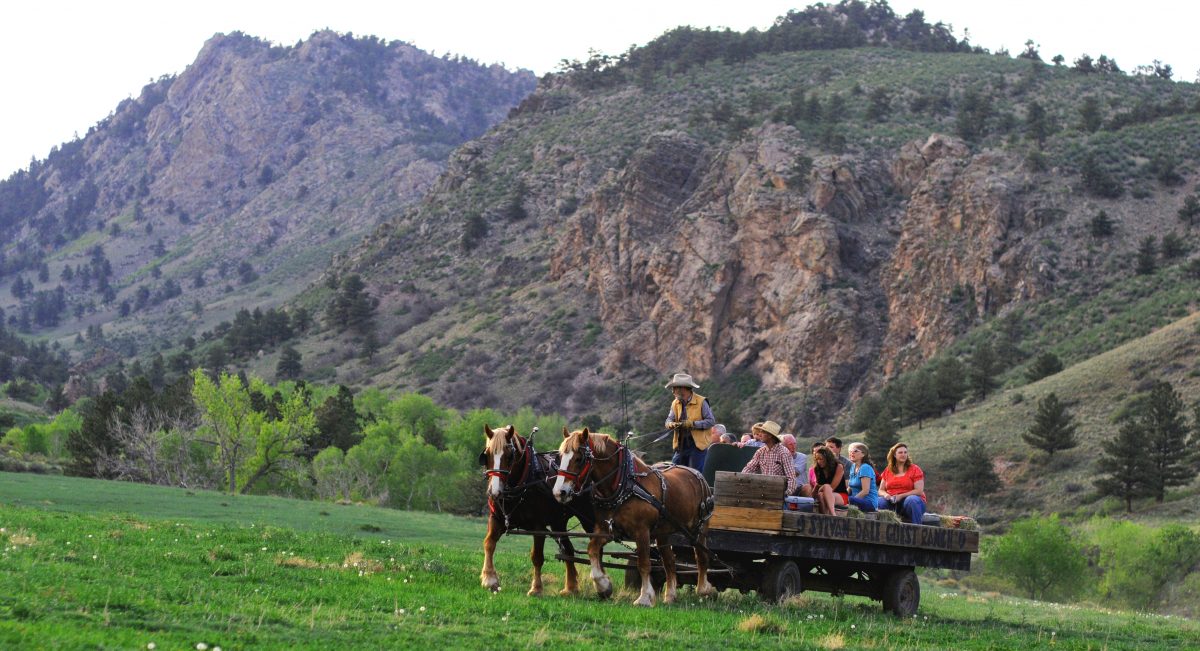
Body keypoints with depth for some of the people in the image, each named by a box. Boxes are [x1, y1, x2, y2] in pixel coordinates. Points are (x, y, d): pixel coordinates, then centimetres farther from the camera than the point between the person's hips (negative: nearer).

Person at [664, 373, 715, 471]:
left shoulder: (701, 402, -9)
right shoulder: (675, 403, 9)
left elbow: (711, 421, -11)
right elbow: (669, 419, 6)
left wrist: (693, 424, -21)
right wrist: (671, 424, -19)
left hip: (697, 445, -6)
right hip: (681, 444, 6)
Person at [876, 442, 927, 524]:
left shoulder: (915, 469, 3)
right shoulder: (887, 471, 14)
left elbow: (919, 491, -6)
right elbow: (881, 490, 15)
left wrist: (901, 496, -17)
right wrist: (886, 495, -11)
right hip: (892, 502, 3)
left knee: (911, 500, -38)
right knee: (879, 502, -28)